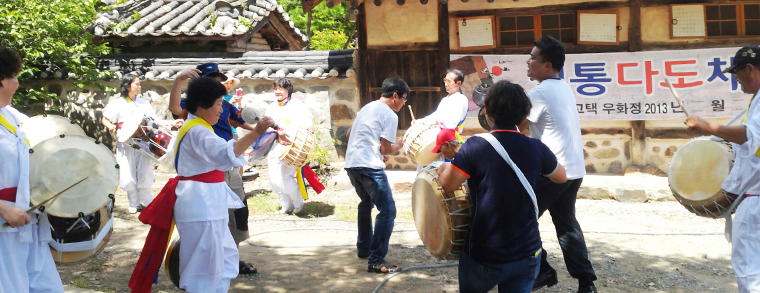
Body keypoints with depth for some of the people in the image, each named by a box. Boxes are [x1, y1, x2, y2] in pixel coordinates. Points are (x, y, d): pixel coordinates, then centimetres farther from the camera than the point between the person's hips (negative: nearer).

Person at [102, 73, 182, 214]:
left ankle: (146, 203, 11)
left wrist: (172, 123, 4)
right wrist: (111, 126, -17)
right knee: (128, 177, -1)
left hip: (143, 143, 2)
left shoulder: (144, 103, 13)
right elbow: (104, 119, 5)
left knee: (145, 175, -3)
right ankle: (134, 204, 15)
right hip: (125, 144, -2)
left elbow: (154, 120, 13)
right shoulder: (117, 103, 3)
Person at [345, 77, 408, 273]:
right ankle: (376, 261, -13)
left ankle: (363, 248, 38)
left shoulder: (366, 107, 20)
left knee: (366, 203, 29)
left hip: (351, 163, 9)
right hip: (369, 166, -9)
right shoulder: (390, 115, -5)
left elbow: (349, 134, 29)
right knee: (387, 211, -8)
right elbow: (385, 149, -7)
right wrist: (398, 145, 12)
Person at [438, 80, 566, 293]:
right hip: (527, 255, 2)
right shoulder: (536, 148, -4)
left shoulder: (475, 146, -13)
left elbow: (448, 185, -14)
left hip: (484, 256, -2)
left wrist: (445, 168, 7)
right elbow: (561, 177, 13)